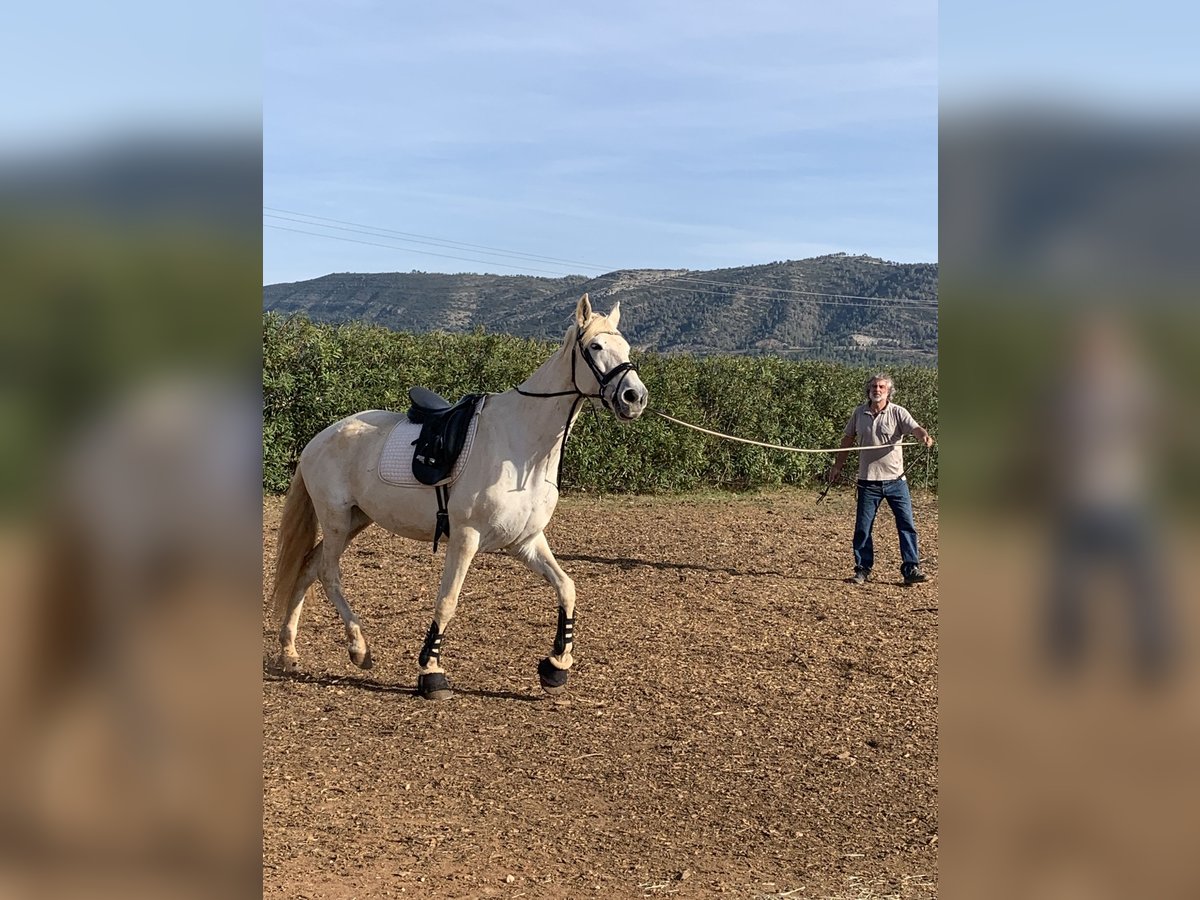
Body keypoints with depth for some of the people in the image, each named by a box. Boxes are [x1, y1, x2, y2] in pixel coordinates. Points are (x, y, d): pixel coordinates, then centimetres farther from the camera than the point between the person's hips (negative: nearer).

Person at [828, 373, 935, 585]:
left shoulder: (898, 412, -5)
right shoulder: (859, 413, 4)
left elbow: (914, 428, -22)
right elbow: (848, 439, 15)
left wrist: (924, 436, -44)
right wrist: (837, 465, 16)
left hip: (895, 480, -2)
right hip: (868, 481, 2)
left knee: (907, 525, -2)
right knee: (862, 528, 5)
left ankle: (911, 569, 5)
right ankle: (863, 570, 17)